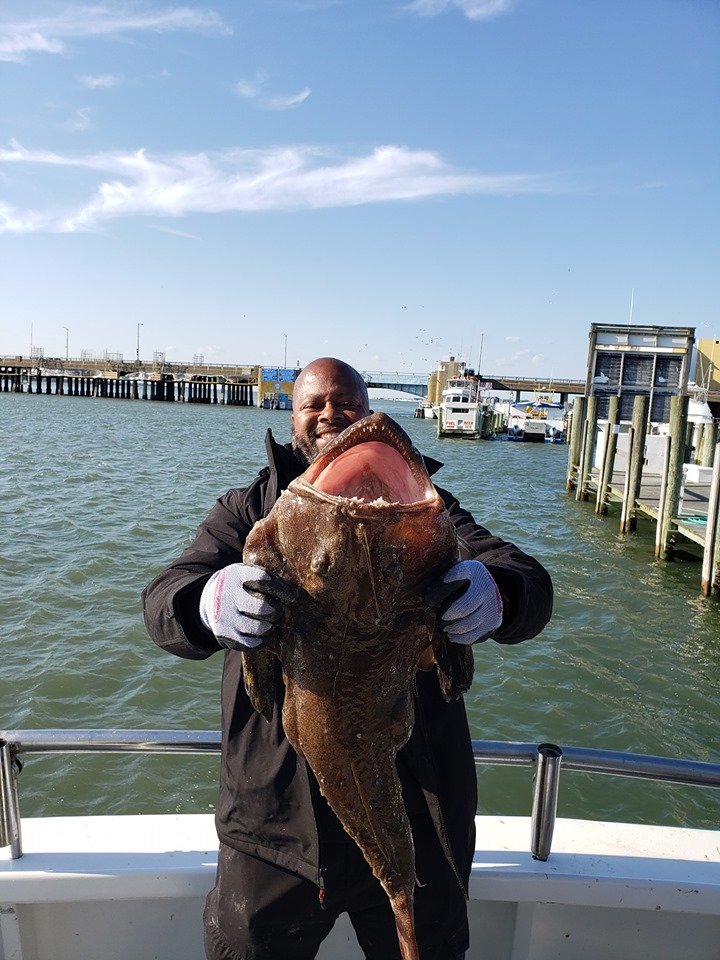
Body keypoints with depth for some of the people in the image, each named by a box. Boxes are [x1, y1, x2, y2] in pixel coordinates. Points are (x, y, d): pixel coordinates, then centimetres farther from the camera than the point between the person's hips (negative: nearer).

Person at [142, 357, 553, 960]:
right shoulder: (249, 510, 3)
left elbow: (531, 585, -12)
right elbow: (164, 603, -11)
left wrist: (493, 593, -37)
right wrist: (211, 603, -36)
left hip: (414, 807, 1)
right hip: (274, 809, 0)